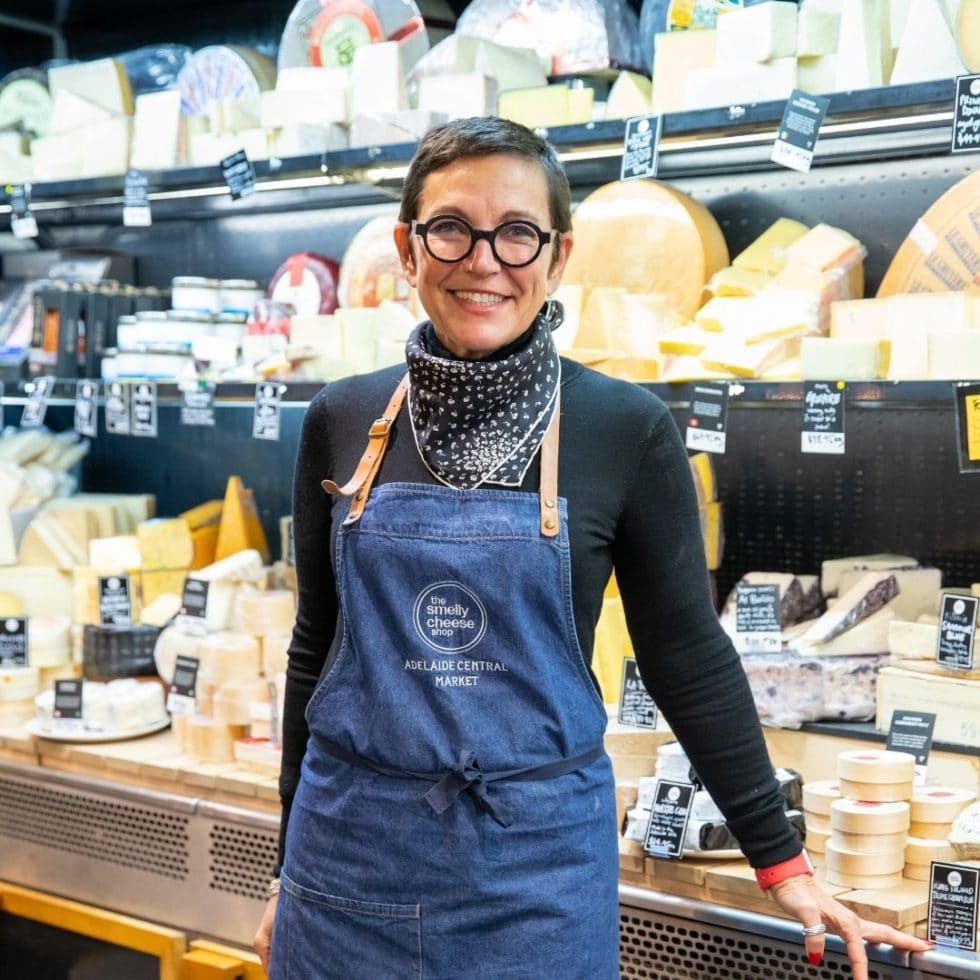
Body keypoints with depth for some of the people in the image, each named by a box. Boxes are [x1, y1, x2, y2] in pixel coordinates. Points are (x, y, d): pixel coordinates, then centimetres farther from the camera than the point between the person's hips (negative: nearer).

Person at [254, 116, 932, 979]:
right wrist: (291, 864, 12)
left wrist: (782, 862, 1)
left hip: (535, 863, -2)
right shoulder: (341, 421, -1)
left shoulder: (626, 429, -8)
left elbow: (687, 654, -1)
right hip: (349, 850, 2)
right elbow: (316, 644, 7)